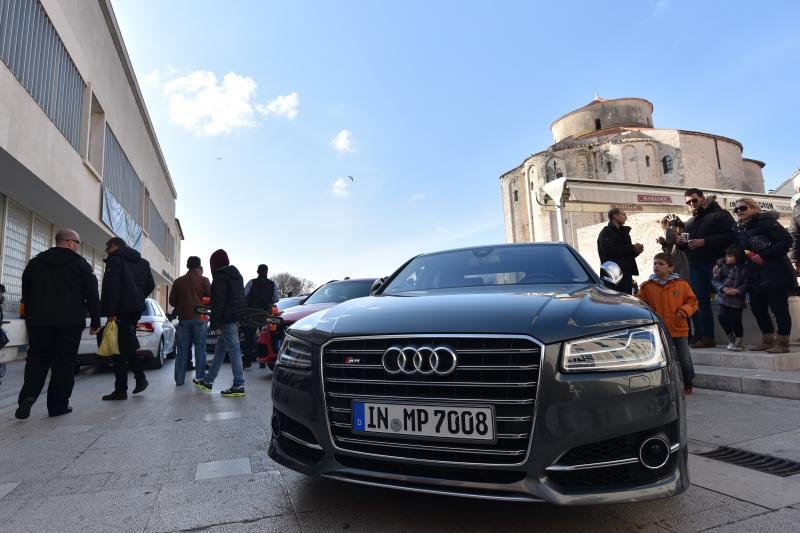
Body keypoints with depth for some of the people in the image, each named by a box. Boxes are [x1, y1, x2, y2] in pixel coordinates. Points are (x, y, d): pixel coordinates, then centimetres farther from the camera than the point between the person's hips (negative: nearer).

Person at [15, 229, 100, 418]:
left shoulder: (35, 263, 13)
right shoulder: (81, 264, 0)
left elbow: (25, 293, 16)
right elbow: (92, 295, -3)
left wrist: (30, 318, 21)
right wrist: (95, 321, 2)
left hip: (38, 322, 3)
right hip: (70, 323, -3)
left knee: (36, 360, 13)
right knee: (64, 363, 3)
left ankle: (28, 395, -8)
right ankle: (58, 405, 5)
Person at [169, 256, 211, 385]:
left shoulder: (178, 281, 6)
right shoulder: (204, 280, -2)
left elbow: (172, 302, 10)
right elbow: (211, 298, -2)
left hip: (183, 319, 3)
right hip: (199, 318, -2)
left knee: (182, 350, 8)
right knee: (200, 349, 3)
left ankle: (179, 379, 8)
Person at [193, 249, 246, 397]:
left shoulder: (220, 277, -12)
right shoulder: (236, 274, 16)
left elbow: (218, 301, -17)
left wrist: (215, 323, -15)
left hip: (226, 319, -10)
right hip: (236, 317, 10)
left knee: (234, 350, -8)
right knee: (220, 350, 16)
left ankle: (239, 386, -5)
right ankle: (208, 380, 27)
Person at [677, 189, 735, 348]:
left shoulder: (720, 215, 1)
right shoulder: (690, 222, 23)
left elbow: (730, 236, -13)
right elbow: (685, 246, 28)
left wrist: (705, 242, -19)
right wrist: (680, 242, 5)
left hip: (713, 265, -7)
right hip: (695, 266, 7)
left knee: (702, 301, -8)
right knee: (698, 301, 7)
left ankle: (707, 337, -1)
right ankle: (700, 336, 12)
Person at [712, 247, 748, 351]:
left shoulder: (743, 269, -4)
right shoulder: (722, 267, 3)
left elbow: (746, 283, -8)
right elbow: (715, 280, -1)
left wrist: (737, 290, -21)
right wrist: (723, 288, -15)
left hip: (737, 299, -3)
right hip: (724, 298, 3)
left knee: (735, 320, -4)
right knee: (722, 317, -5)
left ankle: (738, 343, 19)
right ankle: (731, 341, 17)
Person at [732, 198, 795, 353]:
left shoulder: (766, 221, -8)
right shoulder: (739, 229, 13)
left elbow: (786, 240, -17)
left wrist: (764, 255, -22)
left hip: (776, 273, -8)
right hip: (755, 276, 8)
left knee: (779, 307, -3)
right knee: (757, 308, 10)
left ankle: (782, 343, 6)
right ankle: (768, 341, 23)